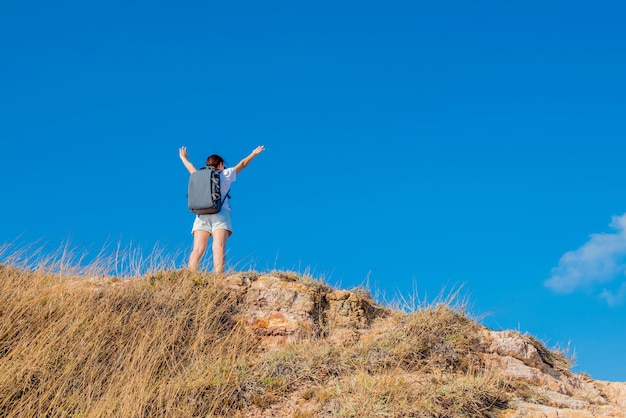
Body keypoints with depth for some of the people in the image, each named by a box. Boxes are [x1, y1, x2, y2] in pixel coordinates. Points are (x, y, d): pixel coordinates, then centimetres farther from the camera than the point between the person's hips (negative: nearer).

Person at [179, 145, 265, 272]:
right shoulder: (225, 174, 15)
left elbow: (191, 167, 42)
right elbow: (242, 164, 28)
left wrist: (183, 158, 63)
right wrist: (254, 153, 44)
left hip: (201, 215, 3)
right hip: (220, 214, -3)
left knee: (197, 249, -8)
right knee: (219, 247, -17)